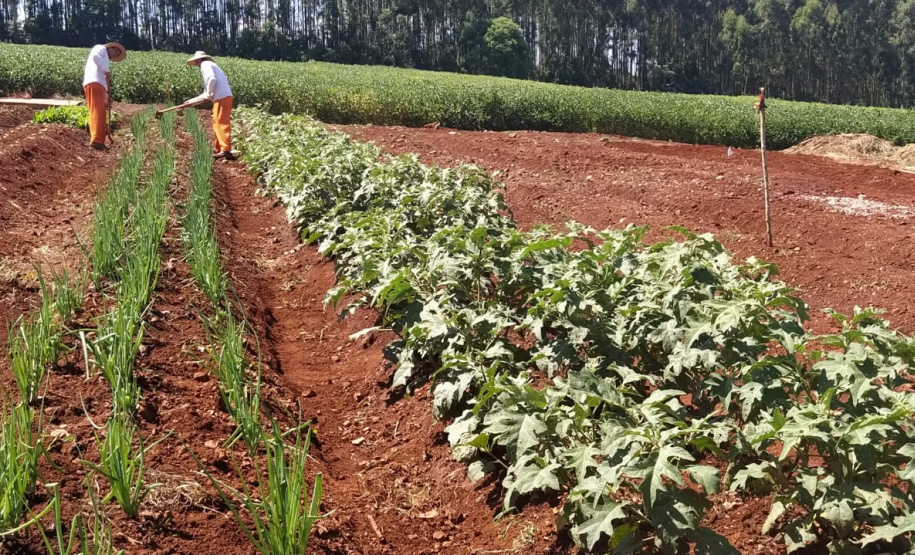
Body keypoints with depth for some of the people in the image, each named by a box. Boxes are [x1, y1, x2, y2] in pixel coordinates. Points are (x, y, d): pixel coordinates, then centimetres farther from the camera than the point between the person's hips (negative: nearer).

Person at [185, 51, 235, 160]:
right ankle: (219, 149, 19)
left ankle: (226, 150, -22)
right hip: (224, 97, 9)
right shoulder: (211, 65, 30)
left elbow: (212, 79, -19)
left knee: (221, 123, -14)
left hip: (221, 98, -9)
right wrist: (192, 101, 34)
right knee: (218, 123, 15)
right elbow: (208, 90, 32)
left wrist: (208, 95, -7)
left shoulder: (205, 64, 1)